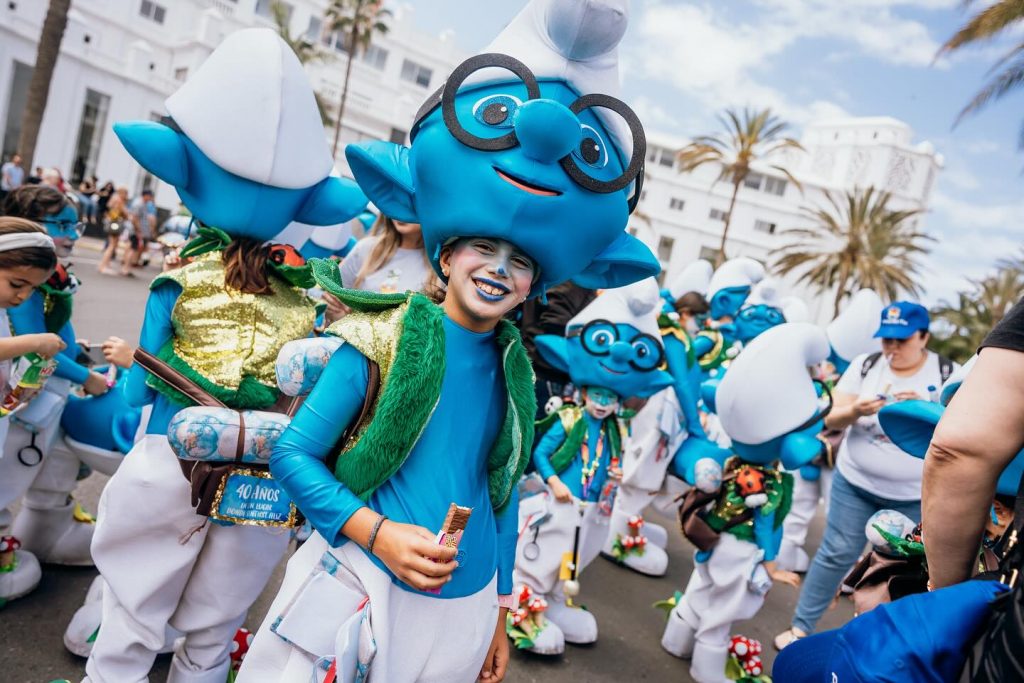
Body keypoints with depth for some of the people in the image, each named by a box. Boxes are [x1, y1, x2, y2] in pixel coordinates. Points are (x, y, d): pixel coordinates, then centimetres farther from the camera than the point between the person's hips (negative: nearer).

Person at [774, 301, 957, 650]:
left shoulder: (947, 373, -6)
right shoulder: (865, 365, -2)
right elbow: (831, 420, -3)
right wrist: (856, 410, -25)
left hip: (915, 495, 0)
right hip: (855, 483, 1)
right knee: (836, 553, 4)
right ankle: (801, 626, 16)